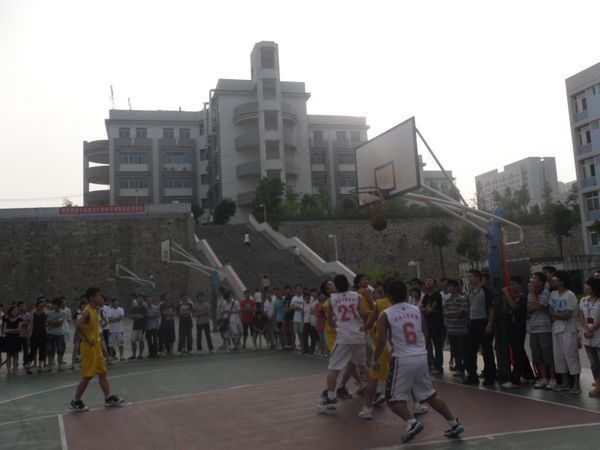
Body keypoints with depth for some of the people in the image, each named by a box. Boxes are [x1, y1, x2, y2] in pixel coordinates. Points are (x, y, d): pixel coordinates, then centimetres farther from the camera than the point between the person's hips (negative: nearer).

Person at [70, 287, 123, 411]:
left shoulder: (95, 310, 10)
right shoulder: (87, 311, -19)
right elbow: (78, 325, -35)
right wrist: (88, 338, -27)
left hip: (96, 346, 9)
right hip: (89, 347, -9)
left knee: (102, 373, 11)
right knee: (87, 376, -2)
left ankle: (108, 398, 16)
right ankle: (75, 402, 10)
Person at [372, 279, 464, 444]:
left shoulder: (385, 314, -5)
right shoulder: (417, 310, 8)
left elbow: (381, 340, -10)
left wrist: (375, 360, 1)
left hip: (402, 359, -5)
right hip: (422, 357, 5)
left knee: (394, 399, 6)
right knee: (430, 395, 21)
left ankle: (412, 423, -16)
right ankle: (454, 423, 19)